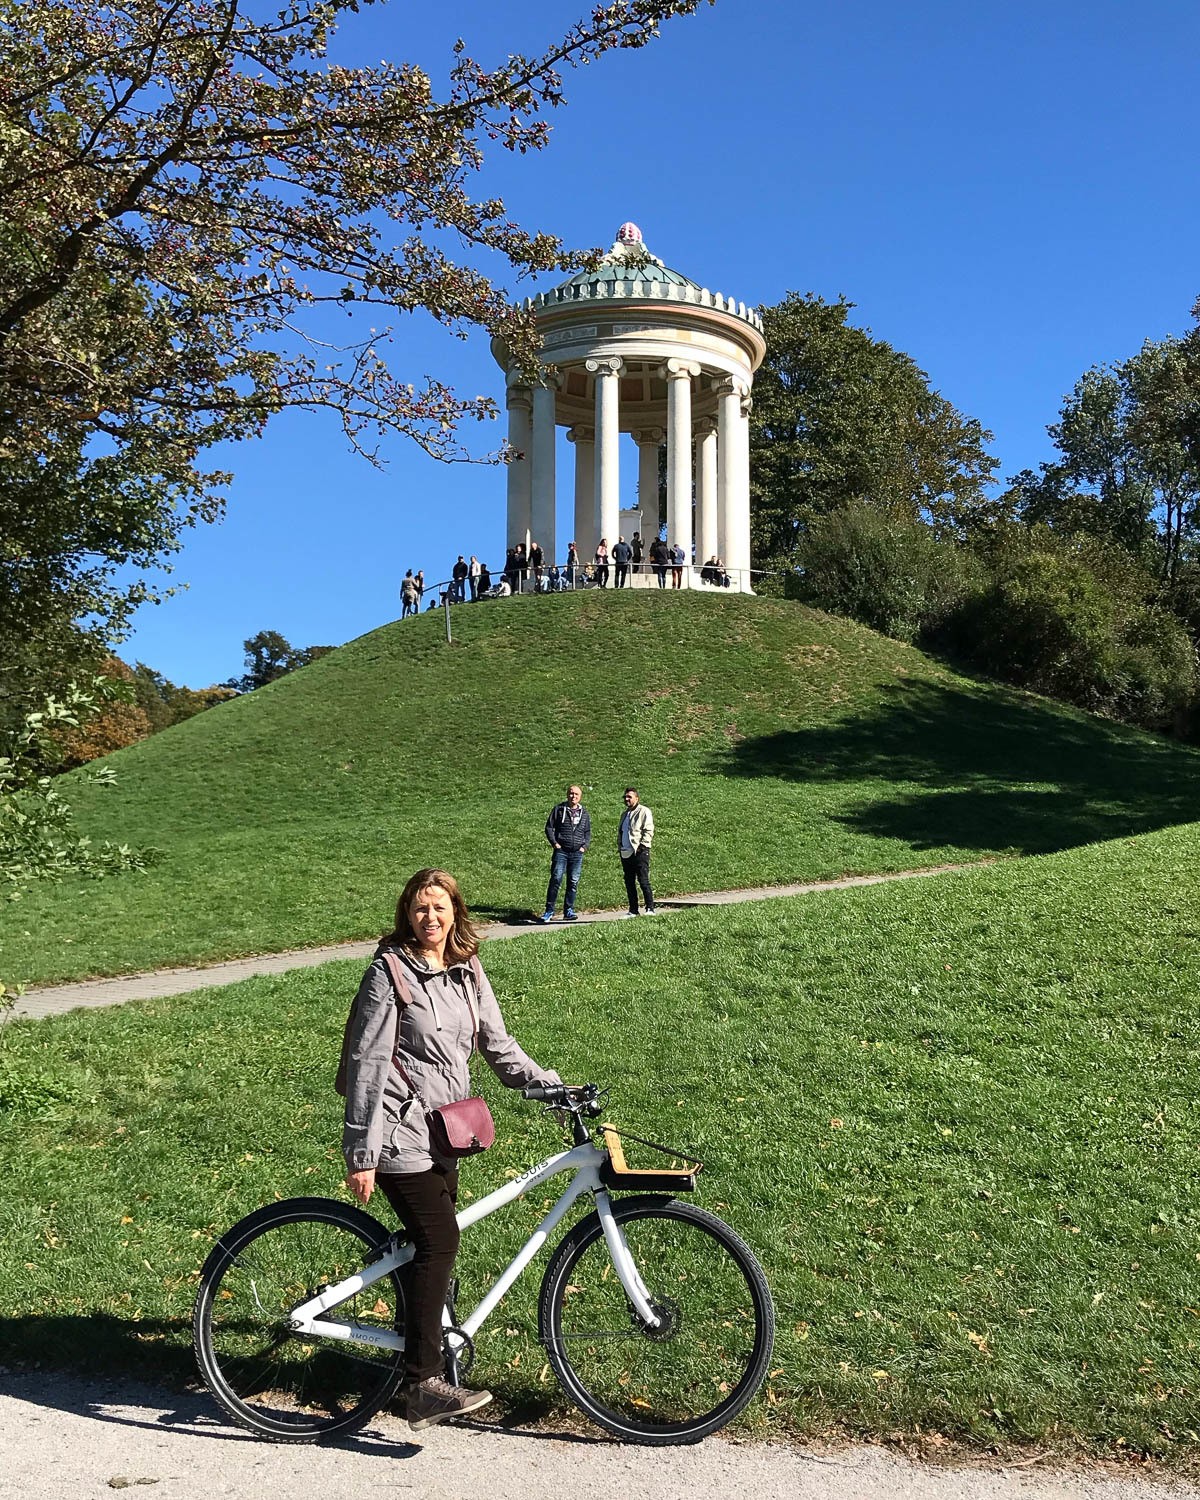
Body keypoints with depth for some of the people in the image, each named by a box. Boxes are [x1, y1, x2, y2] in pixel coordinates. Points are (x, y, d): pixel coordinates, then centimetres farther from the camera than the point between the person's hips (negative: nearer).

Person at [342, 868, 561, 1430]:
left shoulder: (467, 971, 7)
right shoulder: (390, 973, -13)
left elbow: (497, 1044, 11)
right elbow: (367, 1065, -15)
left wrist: (550, 1085, -2)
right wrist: (361, 1155, -16)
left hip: (444, 1132, 7)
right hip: (400, 1134, -7)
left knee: (431, 1245, 13)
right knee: (438, 1242, -14)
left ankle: (417, 1349, 30)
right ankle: (424, 1385, -10)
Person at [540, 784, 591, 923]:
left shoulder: (585, 813, 14)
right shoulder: (558, 810, 5)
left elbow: (588, 832, 20)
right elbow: (549, 827, 5)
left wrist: (585, 846, 5)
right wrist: (554, 842, -7)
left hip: (577, 853, 3)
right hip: (561, 851, -3)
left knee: (573, 882, 3)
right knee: (556, 879, -10)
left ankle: (569, 910, 11)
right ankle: (549, 911, -5)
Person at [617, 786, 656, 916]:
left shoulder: (644, 811, -3)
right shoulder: (625, 814, 23)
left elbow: (648, 831, -10)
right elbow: (620, 831, 30)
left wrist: (642, 846, -17)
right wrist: (619, 845, 16)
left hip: (640, 852, -8)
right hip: (625, 853, 8)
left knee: (643, 881, -10)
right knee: (629, 883, 8)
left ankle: (650, 908, -5)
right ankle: (633, 910, 13)